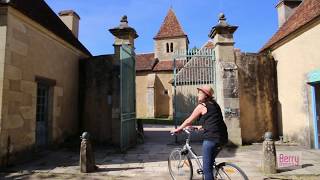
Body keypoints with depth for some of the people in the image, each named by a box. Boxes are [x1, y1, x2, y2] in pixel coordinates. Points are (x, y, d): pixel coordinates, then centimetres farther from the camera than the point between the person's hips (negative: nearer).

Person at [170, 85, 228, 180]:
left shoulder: (201, 106, -3)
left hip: (211, 138, -9)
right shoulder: (214, 104, 19)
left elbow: (188, 121, 4)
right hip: (222, 137, 9)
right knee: (210, 162, 25)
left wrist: (178, 129, 18)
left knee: (207, 168, -1)